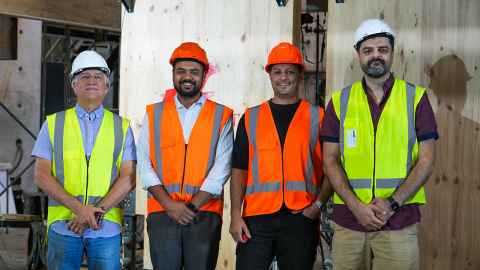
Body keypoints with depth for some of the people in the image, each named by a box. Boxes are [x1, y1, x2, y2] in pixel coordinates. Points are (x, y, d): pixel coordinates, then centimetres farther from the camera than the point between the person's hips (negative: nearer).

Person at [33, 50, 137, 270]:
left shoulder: (122, 127, 9)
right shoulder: (53, 124, 9)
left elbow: (128, 178, 1)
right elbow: (42, 176, 1)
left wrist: (98, 210, -12)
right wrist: (78, 207, -12)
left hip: (107, 227, 0)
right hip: (62, 225, 0)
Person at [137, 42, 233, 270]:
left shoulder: (221, 116, 5)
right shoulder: (154, 114, 10)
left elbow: (221, 169, -2)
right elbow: (145, 165, 3)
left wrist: (193, 205, -10)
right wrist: (169, 204, -9)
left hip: (205, 214, -1)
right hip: (162, 213, 1)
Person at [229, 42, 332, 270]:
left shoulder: (318, 117, 6)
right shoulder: (250, 118, 9)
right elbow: (239, 169, 7)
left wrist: (318, 204, -7)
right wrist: (236, 215, -1)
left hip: (301, 217, 0)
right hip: (256, 218, 1)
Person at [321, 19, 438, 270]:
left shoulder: (416, 98, 3)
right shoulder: (340, 101, 6)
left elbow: (426, 161, 0)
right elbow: (330, 161, 3)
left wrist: (392, 204, -12)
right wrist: (357, 206, -10)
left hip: (399, 221, -1)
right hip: (347, 220, 1)